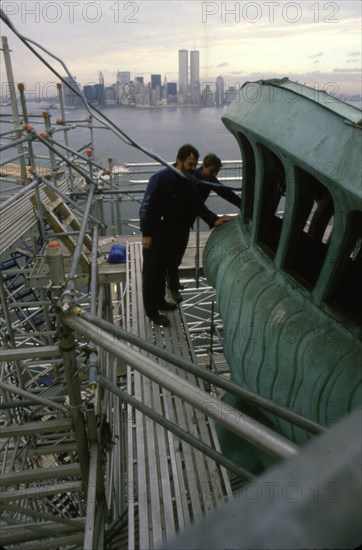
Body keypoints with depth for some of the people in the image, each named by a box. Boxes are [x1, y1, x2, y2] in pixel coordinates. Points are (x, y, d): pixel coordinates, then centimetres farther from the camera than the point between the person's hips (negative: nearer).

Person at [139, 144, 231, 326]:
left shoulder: (190, 181, 1)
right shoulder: (161, 178, -20)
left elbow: (198, 205, 1)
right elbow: (147, 207, -19)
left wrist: (214, 220, -15)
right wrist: (146, 234, -20)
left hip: (176, 236, 7)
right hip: (156, 236, -7)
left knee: (167, 269, 20)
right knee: (152, 273, 5)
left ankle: (160, 301, 39)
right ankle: (152, 311, 19)